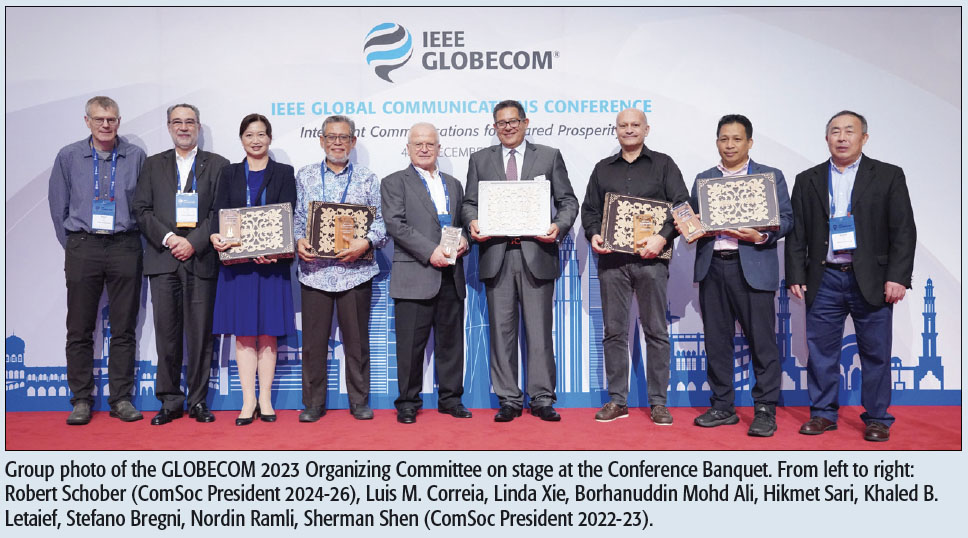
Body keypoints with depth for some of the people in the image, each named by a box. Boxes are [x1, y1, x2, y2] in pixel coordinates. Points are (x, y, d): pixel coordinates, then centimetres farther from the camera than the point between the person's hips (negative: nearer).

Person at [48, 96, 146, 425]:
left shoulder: (136, 157, 4)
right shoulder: (68, 157, 6)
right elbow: (57, 205, 11)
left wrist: (131, 243, 4)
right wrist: (72, 246, 8)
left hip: (124, 247, 0)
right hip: (82, 247, 1)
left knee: (123, 329, 4)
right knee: (79, 329, 3)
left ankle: (121, 398, 12)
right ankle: (81, 399, 13)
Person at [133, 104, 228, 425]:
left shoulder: (217, 165, 9)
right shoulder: (153, 165, 16)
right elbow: (141, 210, 7)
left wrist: (194, 242, -11)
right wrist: (169, 238, -8)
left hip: (201, 259, -2)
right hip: (162, 260, 2)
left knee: (200, 334, 0)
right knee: (166, 333, 3)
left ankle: (198, 400, 10)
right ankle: (170, 401, 12)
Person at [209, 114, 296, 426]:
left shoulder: (283, 173, 7)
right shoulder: (229, 174, 14)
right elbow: (217, 212, 4)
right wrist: (215, 236, -19)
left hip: (272, 261, -2)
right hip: (236, 261, 2)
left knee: (267, 332, 2)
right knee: (243, 332, 2)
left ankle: (265, 400, 10)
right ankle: (248, 401, 7)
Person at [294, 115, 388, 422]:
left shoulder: (368, 179, 8)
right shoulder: (305, 177, 11)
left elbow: (382, 221, 3)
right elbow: (296, 217, 10)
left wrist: (367, 242, -15)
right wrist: (298, 241, -9)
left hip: (356, 269, -1)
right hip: (314, 269, 1)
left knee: (357, 339, 6)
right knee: (313, 339, 5)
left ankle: (359, 401, 20)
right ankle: (313, 403, 18)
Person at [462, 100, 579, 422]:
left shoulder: (549, 156, 11)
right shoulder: (480, 160, 15)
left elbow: (568, 201, 8)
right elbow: (469, 203, 13)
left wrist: (559, 226, -12)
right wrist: (472, 222, -10)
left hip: (537, 254, -1)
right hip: (496, 256, 2)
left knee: (539, 331, 2)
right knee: (502, 331, 5)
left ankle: (542, 399, 12)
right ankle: (509, 400, 14)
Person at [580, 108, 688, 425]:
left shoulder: (663, 165, 9)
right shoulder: (603, 169, 18)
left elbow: (681, 206, 1)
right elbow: (589, 209, 16)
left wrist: (663, 237, -14)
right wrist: (593, 234, -4)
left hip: (650, 259, -2)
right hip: (611, 259, 3)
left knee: (656, 330, 1)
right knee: (614, 331, 4)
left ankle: (658, 402, 8)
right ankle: (617, 400, 12)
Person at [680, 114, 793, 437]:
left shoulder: (771, 176, 8)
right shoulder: (703, 179, 18)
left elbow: (786, 218, 2)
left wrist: (761, 236, -16)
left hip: (752, 268, -3)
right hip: (712, 268, 4)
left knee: (761, 341, -3)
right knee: (717, 341, 8)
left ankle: (765, 411, 7)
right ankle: (722, 407, 19)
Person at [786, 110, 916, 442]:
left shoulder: (888, 176, 6)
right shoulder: (807, 180, 11)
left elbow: (903, 231, 1)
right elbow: (796, 234, 9)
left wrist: (898, 277, -8)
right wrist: (796, 276, 1)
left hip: (872, 281, -1)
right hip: (824, 280, 2)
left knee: (875, 352, 4)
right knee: (821, 350, 6)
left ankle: (877, 418, 17)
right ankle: (823, 414, 18)